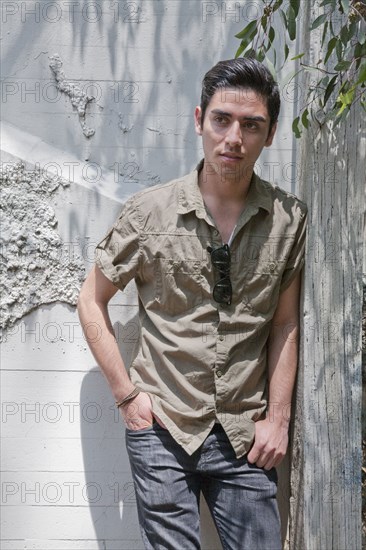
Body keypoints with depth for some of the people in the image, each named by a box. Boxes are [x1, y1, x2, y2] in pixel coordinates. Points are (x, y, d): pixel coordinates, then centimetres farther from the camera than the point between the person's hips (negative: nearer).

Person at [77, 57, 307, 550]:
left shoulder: (290, 219, -2)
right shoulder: (150, 210, -7)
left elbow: (284, 324, 5)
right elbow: (92, 301, 2)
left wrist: (278, 418, 2)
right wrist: (126, 394, -2)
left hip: (246, 436, 2)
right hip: (162, 430, -1)